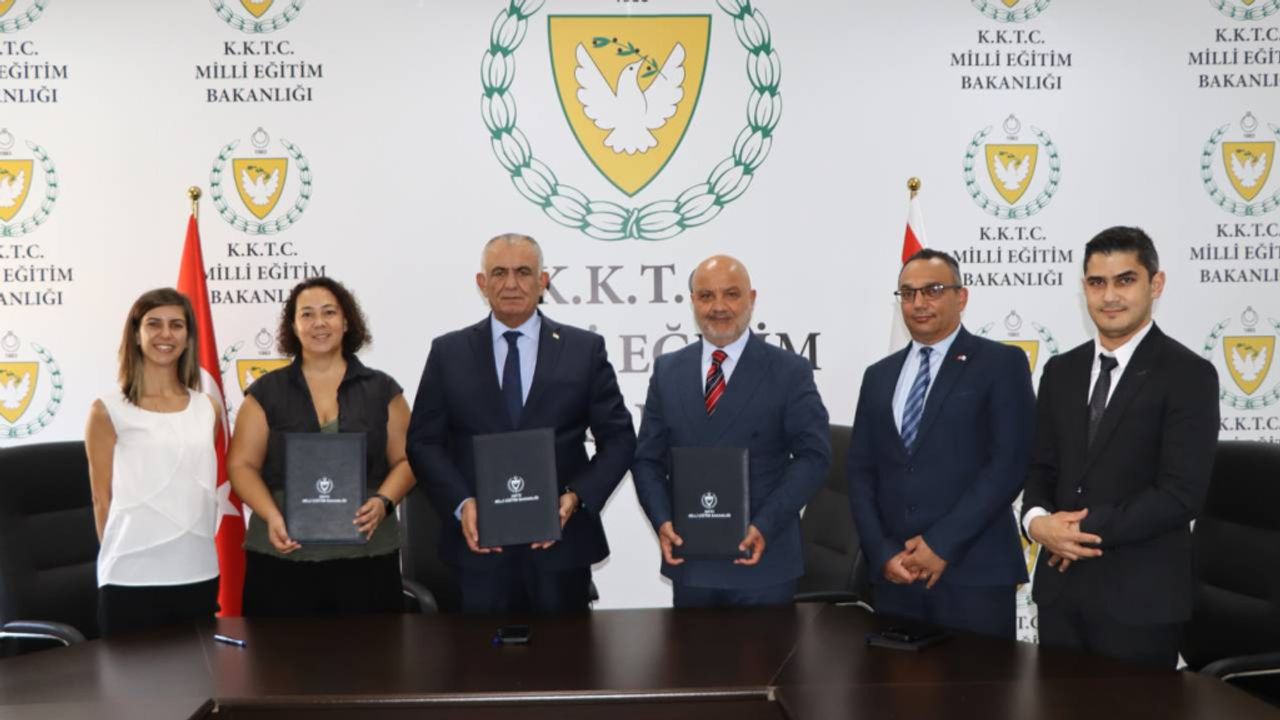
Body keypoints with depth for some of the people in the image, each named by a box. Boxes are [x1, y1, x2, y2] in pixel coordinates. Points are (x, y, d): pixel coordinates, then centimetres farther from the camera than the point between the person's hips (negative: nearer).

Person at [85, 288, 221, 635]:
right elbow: (103, 499, 1)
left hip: (199, 576, 4)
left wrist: (195, 545, 14)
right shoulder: (108, 411, -2)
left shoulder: (209, 410, 9)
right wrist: (120, 557, 3)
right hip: (131, 580, -4)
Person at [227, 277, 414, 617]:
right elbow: (243, 465, 5)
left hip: (366, 555, 1)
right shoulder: (267, 392, 7)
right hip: (282, 556, 0)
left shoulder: (382, 390, 9)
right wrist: (271, 515, -12)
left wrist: (383, 501, -11)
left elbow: (405, 460, 8)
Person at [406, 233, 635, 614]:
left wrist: (577, 498, -12)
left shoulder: (584, 349, 3)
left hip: (561, 543, 0)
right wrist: (461, 504, -11)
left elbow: (618, 438, 3)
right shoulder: (448, 353, 4)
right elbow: (424, 441, 4)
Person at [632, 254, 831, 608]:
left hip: (765, 561, -3)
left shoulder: (790, 371, -2)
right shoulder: (667, 370, 8)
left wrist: (765, 526, -16)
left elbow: (814, 455, -6)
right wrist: (662, 520, -8)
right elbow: (647, 458, 9)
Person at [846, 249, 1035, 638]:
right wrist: (881, 553, -3)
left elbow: (1011, 462, -9)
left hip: (974, 574, -4)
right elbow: (860, 471, 11)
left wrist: (942, 544, -13)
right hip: (894, 576, 4)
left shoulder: (1001, 364, 0)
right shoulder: (879, 375, 15)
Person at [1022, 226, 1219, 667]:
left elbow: (1181, 494, -16)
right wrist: (1036, 520, -10)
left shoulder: (1189, 375, -9)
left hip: (1140, 595, -5)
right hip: (1061, 586, 5)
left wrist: (1086, 529, -14)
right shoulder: (1061, 371, 10)